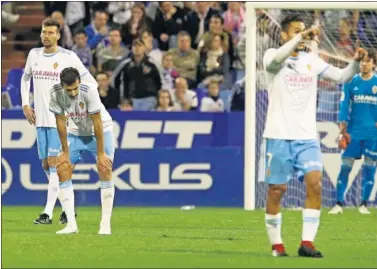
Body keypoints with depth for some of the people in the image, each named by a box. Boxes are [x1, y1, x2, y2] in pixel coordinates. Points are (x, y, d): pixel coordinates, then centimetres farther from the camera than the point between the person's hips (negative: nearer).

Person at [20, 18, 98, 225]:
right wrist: (25, 105, 13)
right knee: (46, 165, 8)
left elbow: (91, 83, -1)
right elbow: (25, 79, 23)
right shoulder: (34, 54, 7)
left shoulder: (68, 57, -7)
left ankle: (48, 212, -15)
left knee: (53, 163, -13)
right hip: (40, 120, 6)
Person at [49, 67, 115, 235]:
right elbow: (60, 121, -12)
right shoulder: (56, 93, -23)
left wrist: (101, 154, -22)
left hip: (100, 131, -3)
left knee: (105, 169, -17)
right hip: (75, 131, 3)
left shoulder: (89, 91, -32)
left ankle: (106, 223, -13)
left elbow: (97, 123, -26)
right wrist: (65, 151, -9)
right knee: (62, 169, -8)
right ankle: (71, 224, -6)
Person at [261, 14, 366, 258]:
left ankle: (307, 243, -11)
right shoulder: (272, 56, -3)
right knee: (277, 189, 2)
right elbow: (276, 59, -27)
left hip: (307, 137, 3)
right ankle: (276, 244, 15)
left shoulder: (312, 61, 9)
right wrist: (300, 36, -37)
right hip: (279, 135, -3)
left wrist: (356, 62, -14)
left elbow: (342, 76, 6)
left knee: (315, 183, -13)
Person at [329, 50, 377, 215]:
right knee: (345, 166, -4)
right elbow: (344, 105, 2)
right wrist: (342, 130, -4)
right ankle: (339, 204, -1)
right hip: (353, 132, 0)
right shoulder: (351, 82, 3)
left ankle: (363, 205, 10)